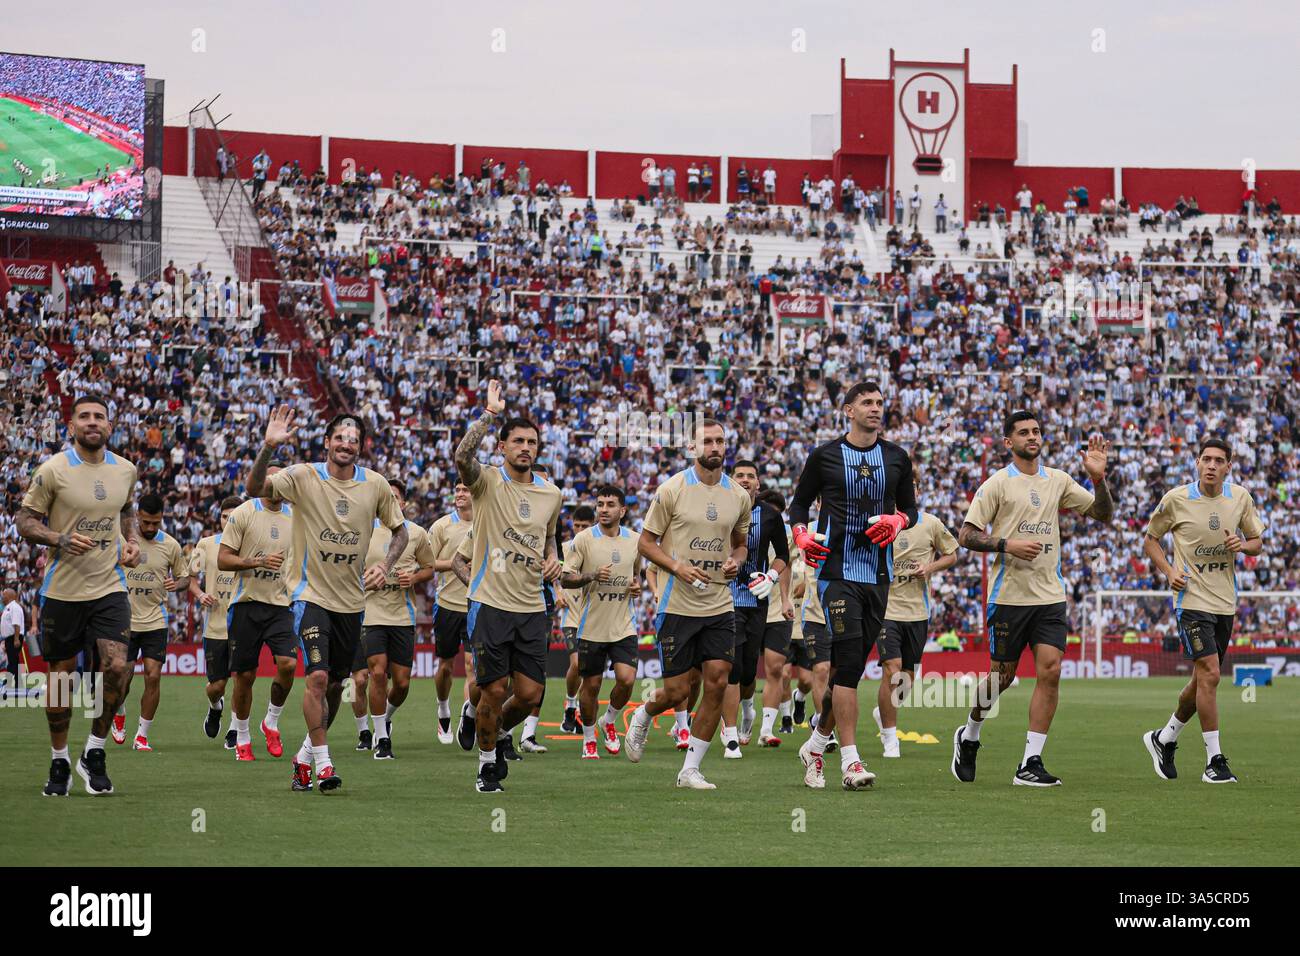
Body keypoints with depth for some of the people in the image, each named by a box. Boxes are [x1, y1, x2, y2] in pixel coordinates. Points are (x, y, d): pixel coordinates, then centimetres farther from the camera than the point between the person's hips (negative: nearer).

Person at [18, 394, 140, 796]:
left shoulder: (125, 470, 6)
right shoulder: (53, 469, -7)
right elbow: (25, 520, -4)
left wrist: (133, 542, 6)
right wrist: (61, 540, -20)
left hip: (110, 587, 2)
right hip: (62, 591, -2)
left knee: (116, 667, -14)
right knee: (61, 676, 4)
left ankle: (94, 754, 4)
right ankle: (59, 762, 20)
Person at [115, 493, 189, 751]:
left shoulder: (170, 545, -1)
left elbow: (185, 577, 10)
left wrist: (177, 584, -12)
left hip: (155, 620, 0)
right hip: (124, 620, 0)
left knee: (153, 676, -8)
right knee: (123, 676, -1)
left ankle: (142, 735, 4)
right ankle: (119, 713, 32)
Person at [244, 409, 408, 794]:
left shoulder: (376, 485, -1)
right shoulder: (304, 477, -9)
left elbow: (399, 530, 12)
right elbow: (255, 488, -23)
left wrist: (385, 566, -6)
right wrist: (269, 447, -38)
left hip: (352, 599, 4)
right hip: (310, 593, -4)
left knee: (335, 685, 12)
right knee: (318, 677, -19)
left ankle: (305, 755, 32)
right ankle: (322, 763, -8)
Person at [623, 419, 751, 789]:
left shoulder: (739, 496, 7)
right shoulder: (672, 490, -6)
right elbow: (646, 541, -1)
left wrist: (735, 561, -1)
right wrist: (679, 567, -16)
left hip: (720, 606, 4)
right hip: (678, 604, -4)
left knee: (717, 684, -7)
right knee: (677, 692, -3)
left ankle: (690, 770, 4)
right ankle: (643, 715, 34)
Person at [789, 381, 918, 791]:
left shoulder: (897, 458, 10)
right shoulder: (824, 456, 1)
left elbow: (910, 509, 18)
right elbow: (799, 504, 11)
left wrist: (896, 521, -5)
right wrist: (802, 535, -8)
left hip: (878, 573, 4)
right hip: (837, 570, -4)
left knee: (852, 665, 8)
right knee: (848, 659, -16)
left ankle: (815, 745, 26)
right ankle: (850, 761, -17)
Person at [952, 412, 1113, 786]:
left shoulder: (1058, 481, 11)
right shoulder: (997, 484, -2)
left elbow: (1103, 513, 14)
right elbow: (966, 535, -5)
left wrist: (1098, 477, -3)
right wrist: (1006, 545, -18)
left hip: (1050, 597, 3)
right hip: (1009, 596, -3)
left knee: (1050, 672, -9)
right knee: (1002, 676, 3)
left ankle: (1031, 764, -6)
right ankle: (968, 737, 31)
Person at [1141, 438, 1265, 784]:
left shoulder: (1240, 497, 3)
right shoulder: (1176, 499, -7)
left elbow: (1257, 543, 13)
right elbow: (1150, 540, 6)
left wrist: (1243, 545, -10)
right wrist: (1168, 571, -11)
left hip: (1225, 602, 5)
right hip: (1191, 598, -5)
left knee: (1203, 679, 12)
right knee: (1209, 674, -15)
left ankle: (1163, 739, 34)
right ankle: (1214, 761, -9)